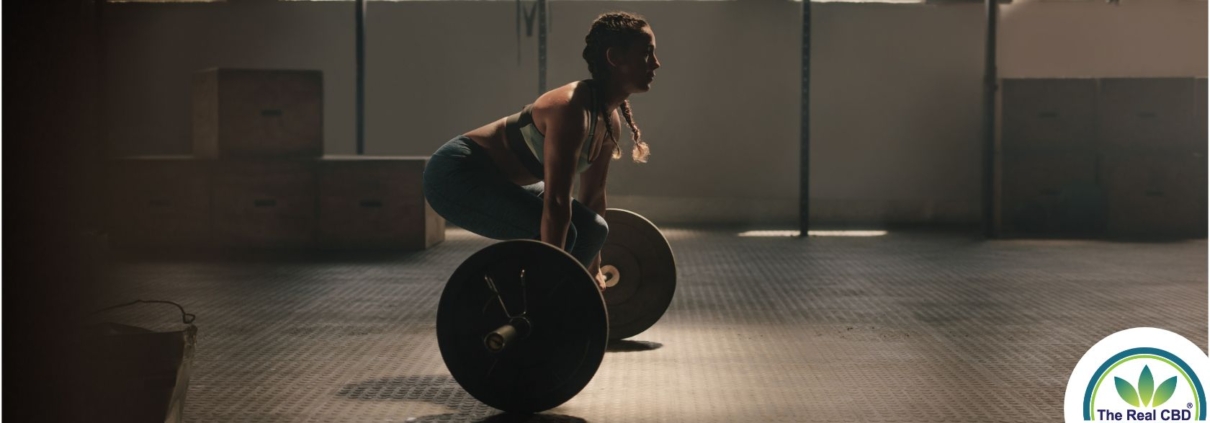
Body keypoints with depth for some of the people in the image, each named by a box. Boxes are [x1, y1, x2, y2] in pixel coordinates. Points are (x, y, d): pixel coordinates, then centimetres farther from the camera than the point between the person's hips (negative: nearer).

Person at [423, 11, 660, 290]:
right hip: (456, 173, -10)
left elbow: (594, 193, 10)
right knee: (553, 233, -26)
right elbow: (555, 201, -33)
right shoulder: (572, 109, -29)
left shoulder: (610, 121, -1)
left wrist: (593, 268, 16)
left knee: (592, 229, 9)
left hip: (499, 179, 10)